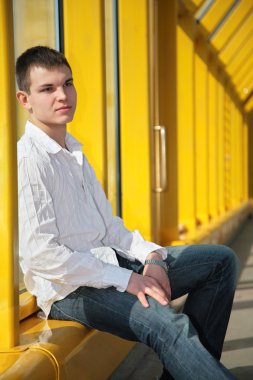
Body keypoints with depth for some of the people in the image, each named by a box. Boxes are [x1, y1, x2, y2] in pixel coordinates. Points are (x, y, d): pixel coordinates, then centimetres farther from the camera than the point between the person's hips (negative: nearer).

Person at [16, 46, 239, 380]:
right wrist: (125, 280, -19)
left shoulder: (74, 152, 15)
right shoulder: (28, 159, -13)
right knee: (167, 324, -35)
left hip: (109, 262, 10)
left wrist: (151, 255, -2)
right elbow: (40, 255, -21)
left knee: (221, 260, 7)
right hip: (68, 288, -9)